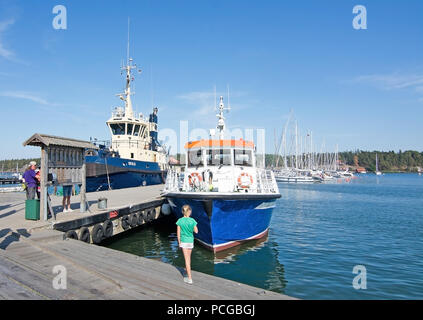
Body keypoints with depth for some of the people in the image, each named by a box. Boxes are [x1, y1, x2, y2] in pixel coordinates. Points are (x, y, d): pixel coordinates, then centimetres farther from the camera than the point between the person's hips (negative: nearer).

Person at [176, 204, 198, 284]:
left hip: (183, 241, -1)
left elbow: (178, 233, -6)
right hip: (190, 240, 2)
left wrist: (179, 242, 4)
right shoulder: (192, 220, -8)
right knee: (189, 257, 21)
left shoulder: (180, 221, -9)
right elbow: (196, 231, -1)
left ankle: (190, 278, -1)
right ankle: (188, 273, 36)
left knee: (187, 259, 0)